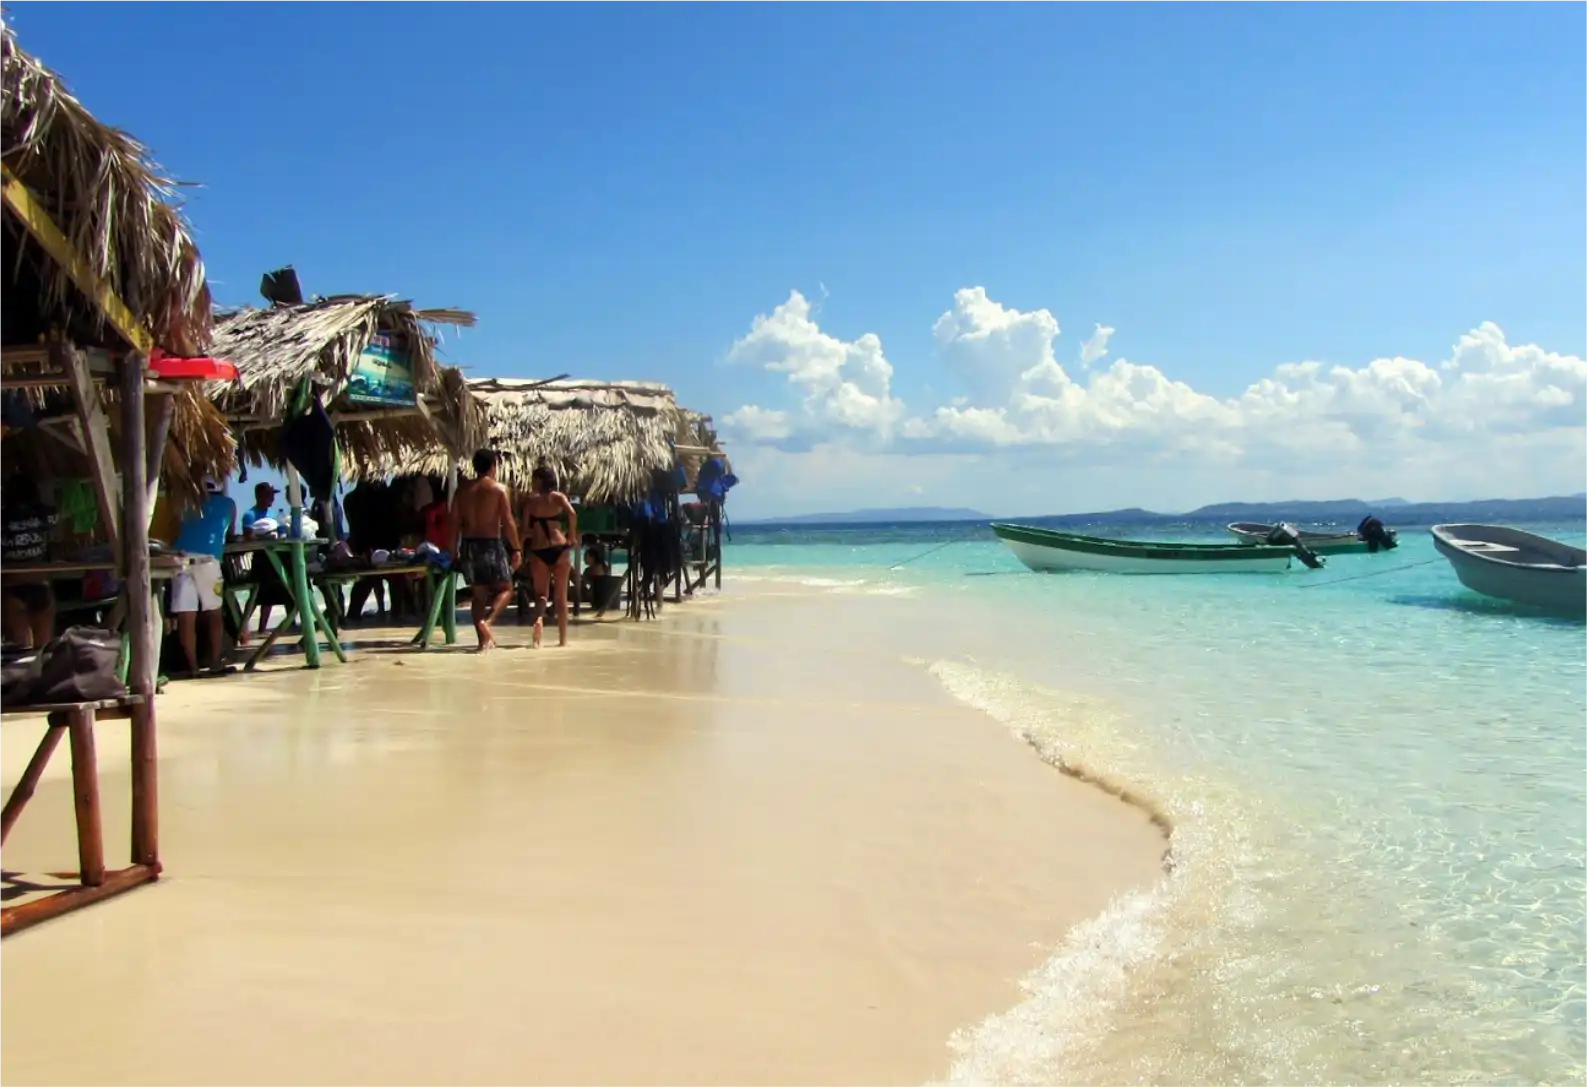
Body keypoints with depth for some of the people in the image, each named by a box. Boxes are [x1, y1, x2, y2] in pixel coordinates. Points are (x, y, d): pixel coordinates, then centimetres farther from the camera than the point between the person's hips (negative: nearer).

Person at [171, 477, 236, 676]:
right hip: (207, 560, -2)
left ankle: (193, 666, -2)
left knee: (186, 618, -1)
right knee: (214, 614, 12)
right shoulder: (228, 504, 23)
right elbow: (231, 534, 37)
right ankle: (215, 662, 11)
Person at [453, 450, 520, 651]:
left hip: (469, 544, 4)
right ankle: (486, 621, -18)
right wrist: (516, 548, -3)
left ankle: (483, 639, 6)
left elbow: (455, 523, 6)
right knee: (505, 588, 8)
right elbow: (508, 523, -9)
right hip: (491, 544, -4)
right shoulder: (498, 489, -4)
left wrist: (454, 550, 12)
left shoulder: (463, 490, 7)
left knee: (478, 594, 12)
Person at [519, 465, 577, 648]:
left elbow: (525, 529, 0)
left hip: (538, 551, 0)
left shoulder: (529, 499, 5)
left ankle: (539, 618, -22)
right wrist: (572, 533, -1)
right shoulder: (559, 496, 4)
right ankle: (563, 638, 12)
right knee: (561, 596, 10)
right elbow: (572, 514, -15)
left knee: (540, 593, 11)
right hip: (560, 549, 0)